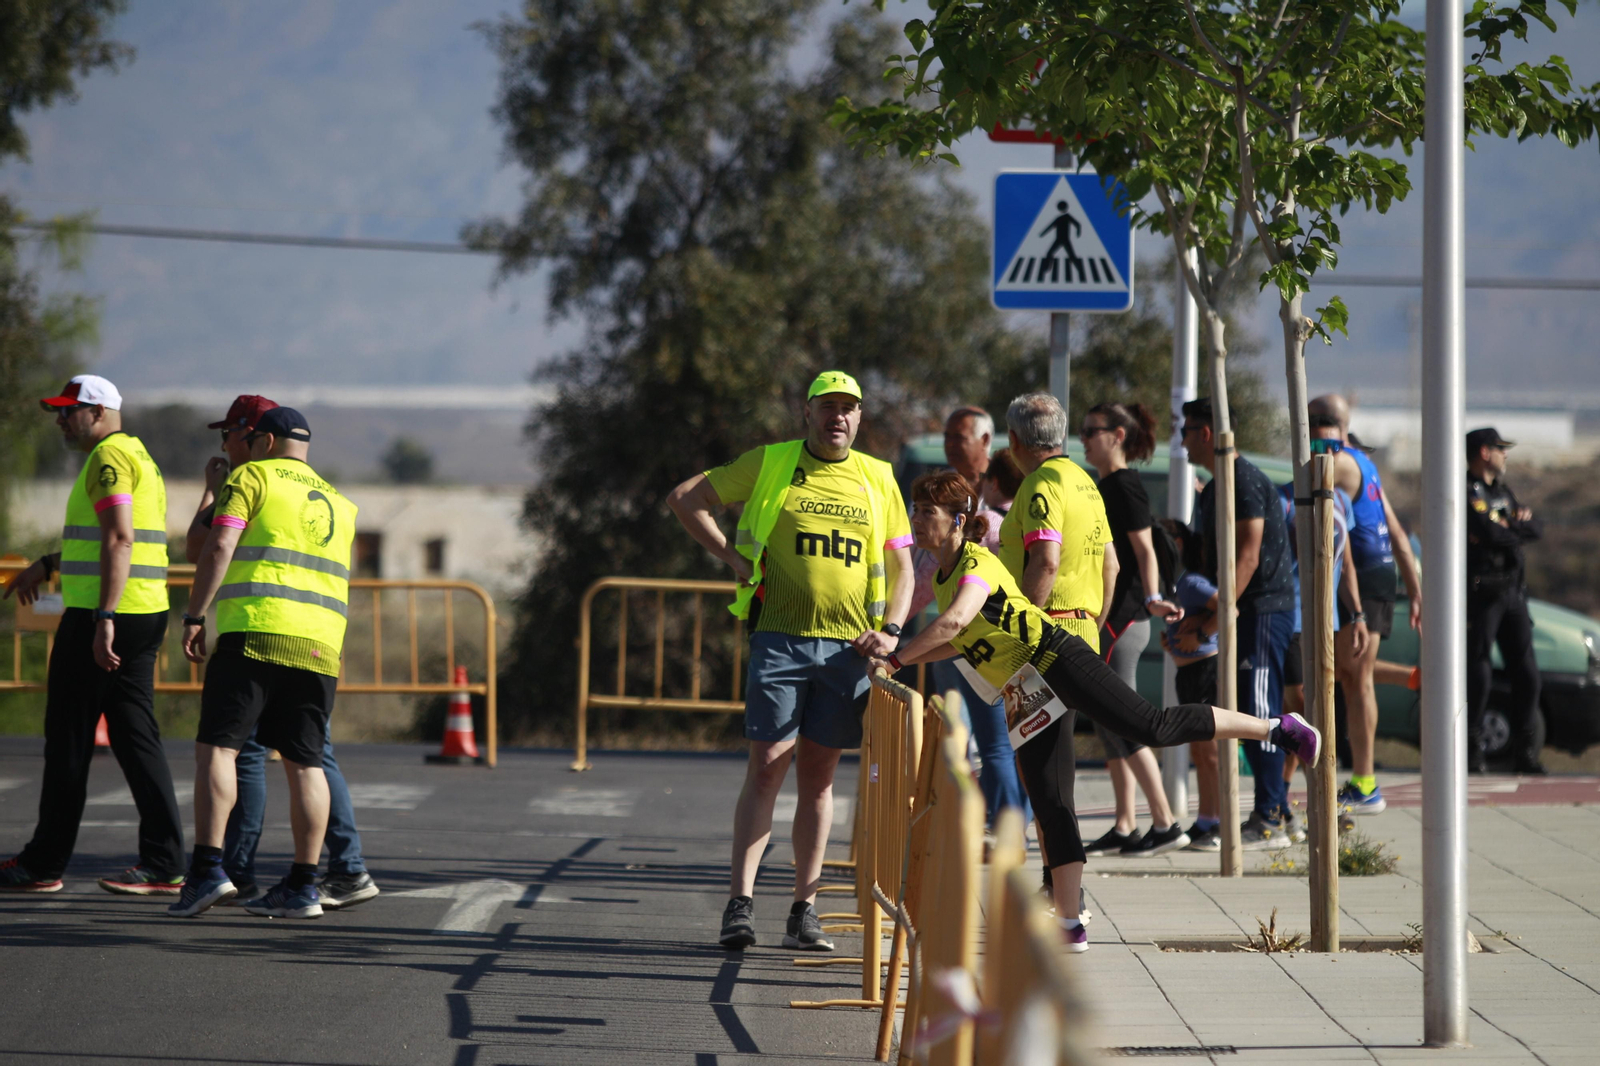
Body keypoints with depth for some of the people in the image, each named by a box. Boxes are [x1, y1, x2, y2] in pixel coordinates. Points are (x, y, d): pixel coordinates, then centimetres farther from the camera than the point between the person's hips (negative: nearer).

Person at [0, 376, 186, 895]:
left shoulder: (108, 457, -11)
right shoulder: (138, 456, 21)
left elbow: (118, 540, -21)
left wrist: (104, 618, -26)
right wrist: (46, 566, 35)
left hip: (103, 616, -10)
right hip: (145, 615, 10)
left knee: (68, 739, -2)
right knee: (135, 735, 6)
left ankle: (42, 864, 4)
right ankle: (163, 863, 0)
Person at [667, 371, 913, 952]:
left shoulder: (878, 479, 12)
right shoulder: (768, 465, 5)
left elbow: (901, 566, 16)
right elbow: (685, 499, 10)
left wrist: (890, 629, 0)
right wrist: (734, 558, 1)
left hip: (848, 645, 3)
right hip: (781, 638, -3)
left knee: (819, 775, 6)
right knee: (767, 765, -9)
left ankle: (804, 911, 10)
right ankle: (740, 903, -10)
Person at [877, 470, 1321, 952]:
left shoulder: (977, 563, -10)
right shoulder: (942, 579, 18)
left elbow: (955, 621, -27)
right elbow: (959, 641, 27)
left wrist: (895, 659, -22)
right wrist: (897, 652, 16)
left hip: (1056, 658, -9)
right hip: (1026, 695, 9)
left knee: (1154, 727, -18)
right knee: (1049, 804, 3)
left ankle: (1278, 728, -9)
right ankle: (1070, 925, 1)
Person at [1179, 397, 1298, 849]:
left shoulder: (1244, 481, -13)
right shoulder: (1214, 490, 20)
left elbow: (1247, 556, -19)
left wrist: (1219, 613, -22)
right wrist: (1198, 615, 13)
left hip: (1263, 610, -10)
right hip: (1244, 615, 10)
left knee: (1258, 712, -10)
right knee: (1250, 715, 10)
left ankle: (1269, 821, -10)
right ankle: (1274, 811, 14)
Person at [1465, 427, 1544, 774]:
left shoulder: (1503, 492, 19)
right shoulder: (1466, 493, -9)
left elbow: (1537, 530, 13)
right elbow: (1490, 533, -22)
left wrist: (1523, 519, -8)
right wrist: (1519, 531, -3)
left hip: (1512, 592, 8)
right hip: (1480, 593, -8)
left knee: (1526, 672, 6)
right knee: (1477, 672, -6)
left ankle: (1524, 751, 12)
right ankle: (1472, 751, 1)